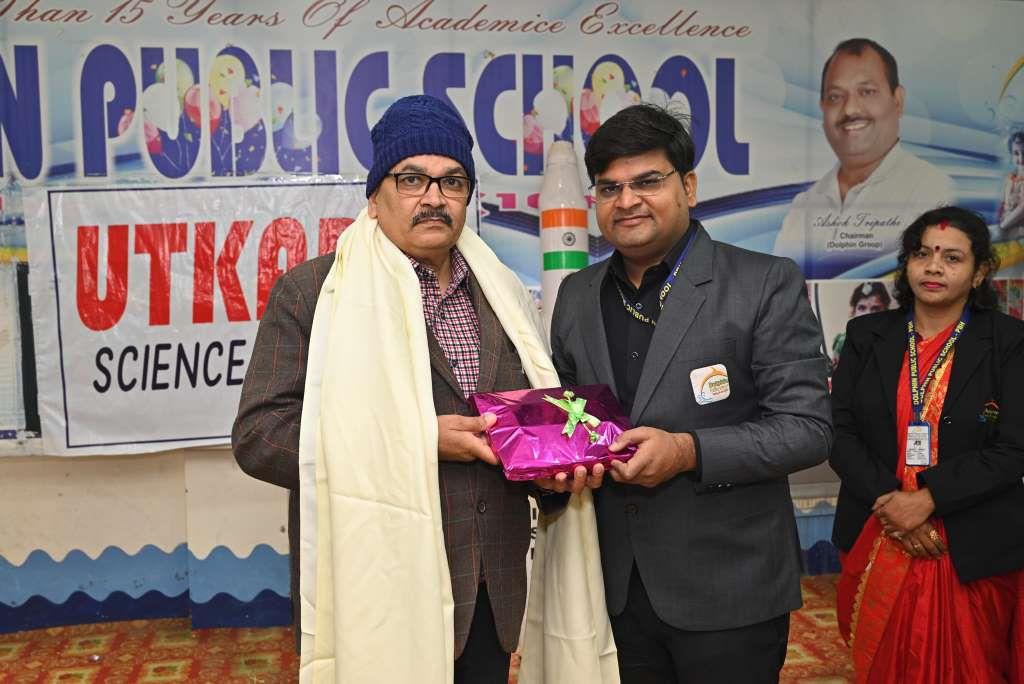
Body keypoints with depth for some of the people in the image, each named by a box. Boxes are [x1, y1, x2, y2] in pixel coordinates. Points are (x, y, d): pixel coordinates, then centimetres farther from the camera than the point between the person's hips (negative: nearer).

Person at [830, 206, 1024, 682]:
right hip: (876, 539, 2)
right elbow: (839, 429, -1)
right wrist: (887, 501, -14)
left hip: (972, 550, -2)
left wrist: (928, 499, -18)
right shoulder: (867, 336, 4)